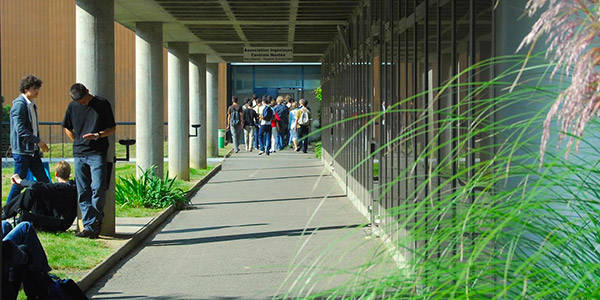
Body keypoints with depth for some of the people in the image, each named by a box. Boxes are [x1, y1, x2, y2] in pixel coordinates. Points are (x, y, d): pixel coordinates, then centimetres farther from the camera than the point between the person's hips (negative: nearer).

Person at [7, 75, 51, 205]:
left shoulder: (32, 105, 15)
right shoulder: (19, 104, -13)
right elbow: (20, 129, -21)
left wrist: (38, 148, 17)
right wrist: (39, 141, -19)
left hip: (33, 150, 9)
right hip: (22, 150, -9)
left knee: (43, 180, 6)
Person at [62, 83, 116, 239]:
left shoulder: (102, 104, -1)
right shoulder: (72, 107, 8)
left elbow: (112, 128, 3)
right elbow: (67, 128, 22)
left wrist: (97, 136, -14)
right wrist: (78, 142, 10)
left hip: (97, 154, -3)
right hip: (79, 155, 3)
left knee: (98, 188, -12)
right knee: (83, 192, 1)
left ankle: (96, 219, 5)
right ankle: (88, 225, 4)